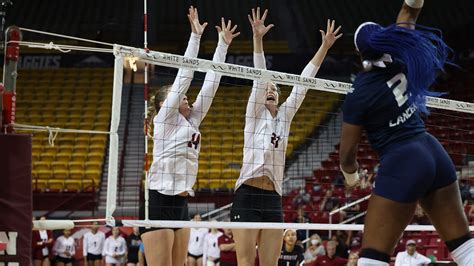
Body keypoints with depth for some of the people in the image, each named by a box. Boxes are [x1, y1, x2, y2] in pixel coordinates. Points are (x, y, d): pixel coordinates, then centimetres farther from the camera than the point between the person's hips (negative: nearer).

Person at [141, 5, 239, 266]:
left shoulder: (191, 121, 16)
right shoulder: (165, 119, -2)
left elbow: (209, 85, 16)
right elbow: (183, 76, -7)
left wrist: (223, 45, 16)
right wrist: (195, 36, -6)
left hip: (180, 204, 8)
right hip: (158, 202, -8)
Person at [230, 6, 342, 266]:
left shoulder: (285, 116, 16)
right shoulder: (254, 115, 4)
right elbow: (259, 78, -8)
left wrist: (324, 47, 7)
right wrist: (257, 39, -21)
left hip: (273, 200, 5)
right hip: (247, 197, -5)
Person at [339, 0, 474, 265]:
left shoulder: (359, 95, -11)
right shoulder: (403, 63, 1)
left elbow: (348, 153, -2)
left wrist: (350, 173, 17)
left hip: (402, 164, -7)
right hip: (434, 153, 7)